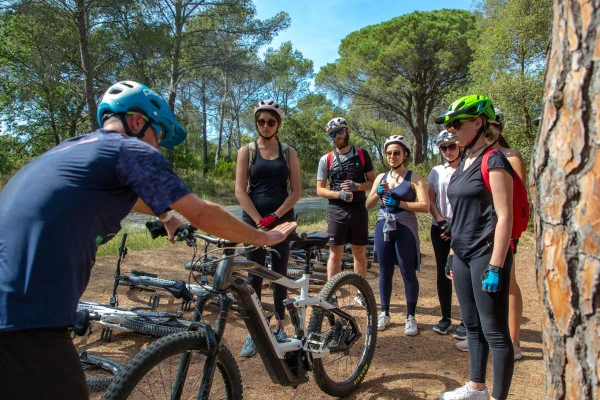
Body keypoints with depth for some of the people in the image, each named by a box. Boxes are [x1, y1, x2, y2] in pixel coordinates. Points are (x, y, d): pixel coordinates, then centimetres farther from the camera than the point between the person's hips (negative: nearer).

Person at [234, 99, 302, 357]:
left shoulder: (288, 152, 6)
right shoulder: (247, 151, 3)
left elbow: (296, 191, 1)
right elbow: (240, 191, -4)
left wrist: (275, 216, -12)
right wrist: (259, 220, -14)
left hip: (282, 218, 1)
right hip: (254, 219, -1)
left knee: (280, 273, 6)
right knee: (255, 275, 0)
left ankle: (280, 328, 20)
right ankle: (253, 333, 9)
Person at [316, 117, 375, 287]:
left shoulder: (362, 154, 5)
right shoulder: (326, 160, 2)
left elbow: (372, 182, 7)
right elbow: (320, 189, 2)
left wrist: (356, 186, -14)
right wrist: (339, 194, -16)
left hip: (359, 210, 1)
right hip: (336, 211, -1)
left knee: (359, 253, 10)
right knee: (335, 254, 0)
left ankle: (361, 292, 23)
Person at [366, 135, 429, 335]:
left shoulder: (414, 178, -3)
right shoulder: (381, 177, 10)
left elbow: (425, 206, -14)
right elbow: (368, 205, 10)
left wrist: (398, 202, -18)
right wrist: (378, 193, -9)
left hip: (405, 229, -4)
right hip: (383, 227, 4)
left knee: (408, 273, 1)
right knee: (385, 272, 10)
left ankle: (410, 317, 13)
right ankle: (385, 313, 23)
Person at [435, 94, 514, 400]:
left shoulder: (493, 161, -11)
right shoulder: (463, 164, 13)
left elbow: (504, 216, -16)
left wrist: (495, 266, -19)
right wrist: (452, 253, 17)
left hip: (486, 256, -8)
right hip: (463, 255, 9)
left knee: (494, 331, 1)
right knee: (472, 326, 17)